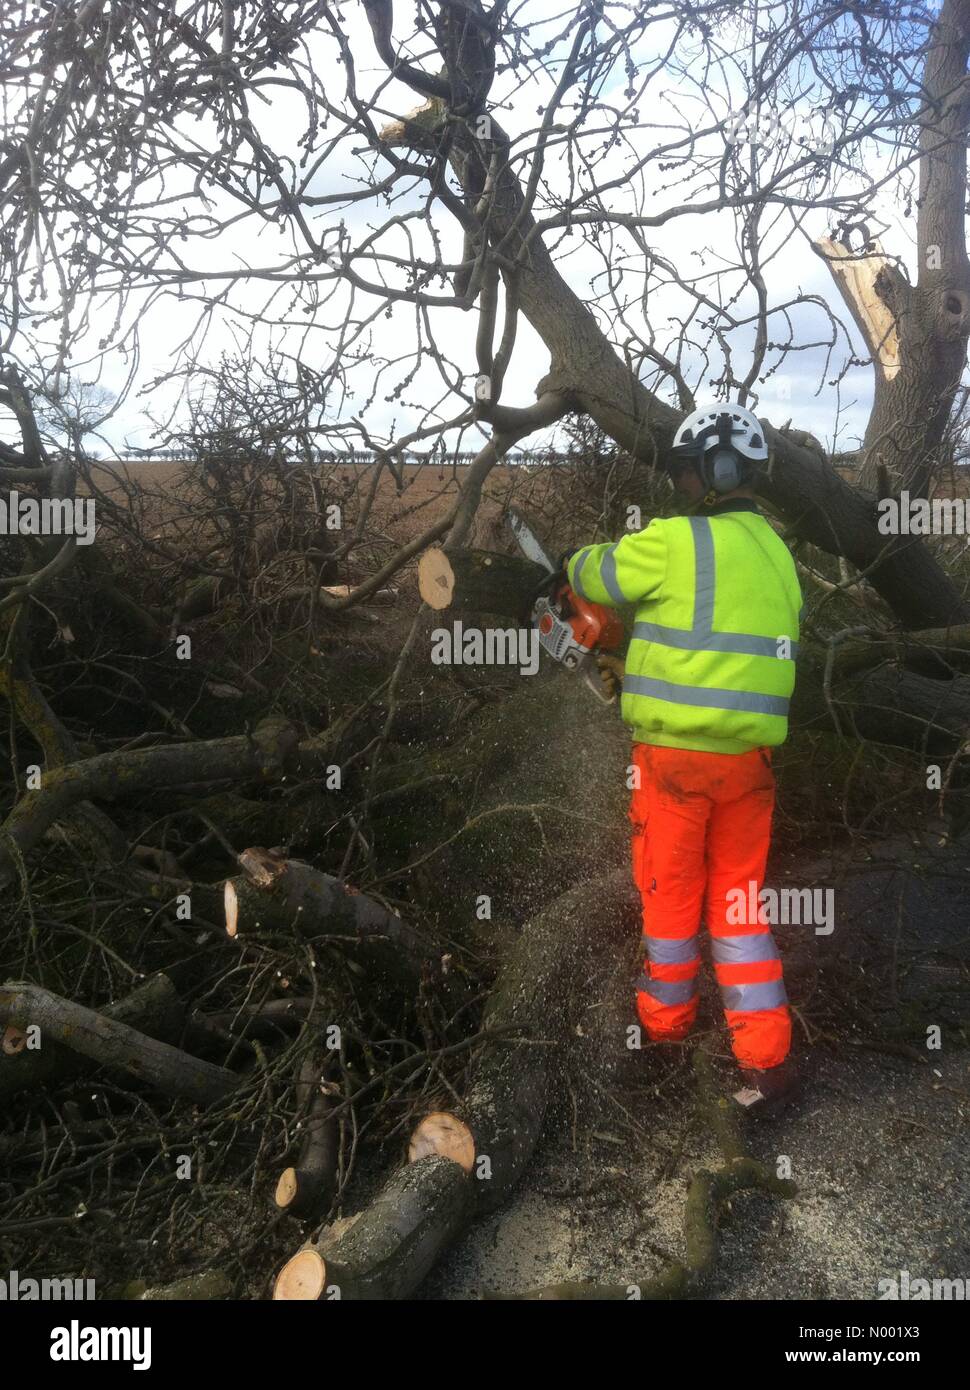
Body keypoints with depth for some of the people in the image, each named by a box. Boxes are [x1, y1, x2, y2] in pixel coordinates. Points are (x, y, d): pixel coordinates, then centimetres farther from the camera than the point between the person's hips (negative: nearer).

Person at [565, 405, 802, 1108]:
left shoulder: (674, 542, -13)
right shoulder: (777, 554, 10)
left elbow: (589, 574, 1)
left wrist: (583, 556, 25)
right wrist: (641, 668, 20)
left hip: (676, 754, -6)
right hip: (749, 758, 6)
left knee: (671, 893, 13)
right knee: (739, 899, 14)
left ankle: (664, 1020, 32)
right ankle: (766, 1057, 12)